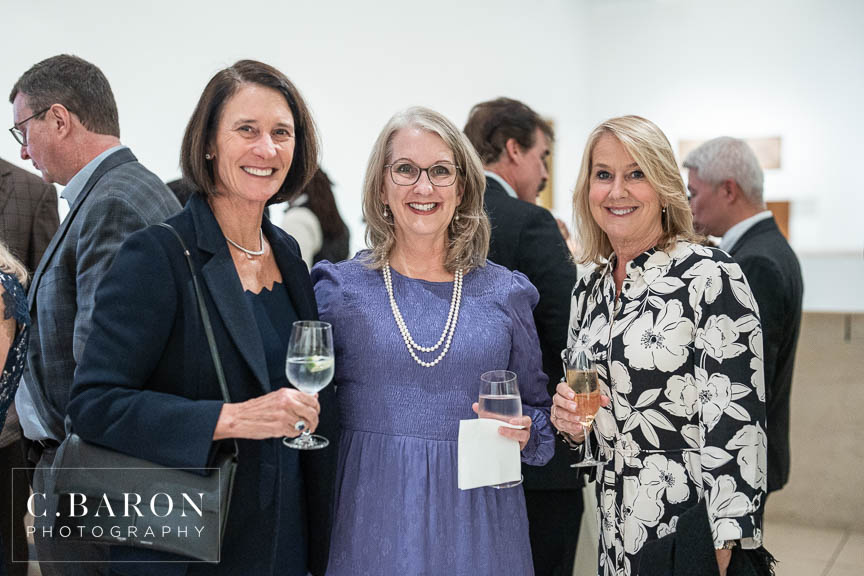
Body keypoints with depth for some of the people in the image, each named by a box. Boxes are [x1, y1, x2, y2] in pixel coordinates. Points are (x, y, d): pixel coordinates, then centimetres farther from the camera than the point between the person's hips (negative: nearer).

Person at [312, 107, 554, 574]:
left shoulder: (506, 293, 2)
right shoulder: (339, 289, -1)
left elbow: (535, 407, 11)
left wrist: (522, 432, -8)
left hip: (478, 516, 2)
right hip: (373, 521, -1)